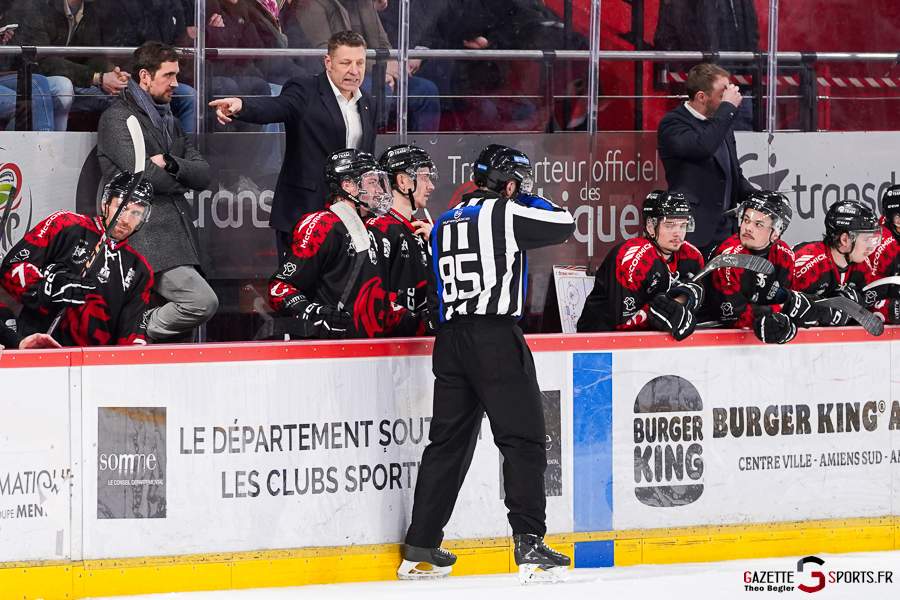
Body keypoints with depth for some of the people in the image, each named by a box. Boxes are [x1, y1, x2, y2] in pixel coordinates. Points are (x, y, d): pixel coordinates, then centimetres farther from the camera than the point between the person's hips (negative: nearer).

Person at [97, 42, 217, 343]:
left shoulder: (170, 123, 24)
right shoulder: (117, 118, -2)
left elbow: (203, 175, 13)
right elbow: (141, 174, -14)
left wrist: (170, 163, -7)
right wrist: (179, 183, 4)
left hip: (178, 235, 8)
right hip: (148, 237, -8)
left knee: (180, 342, 3)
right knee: (203, 301, -22)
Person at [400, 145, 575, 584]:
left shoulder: (444, 224, 17)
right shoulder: (504, 213, -6)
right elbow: (565, 224, 1)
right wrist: (530, 201, 16)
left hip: (450, 340, 7)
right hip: (496, 338, -7)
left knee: (449, 441, 13)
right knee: (523, 440, -3)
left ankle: (420, 548, 15)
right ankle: (529, 544, -12)